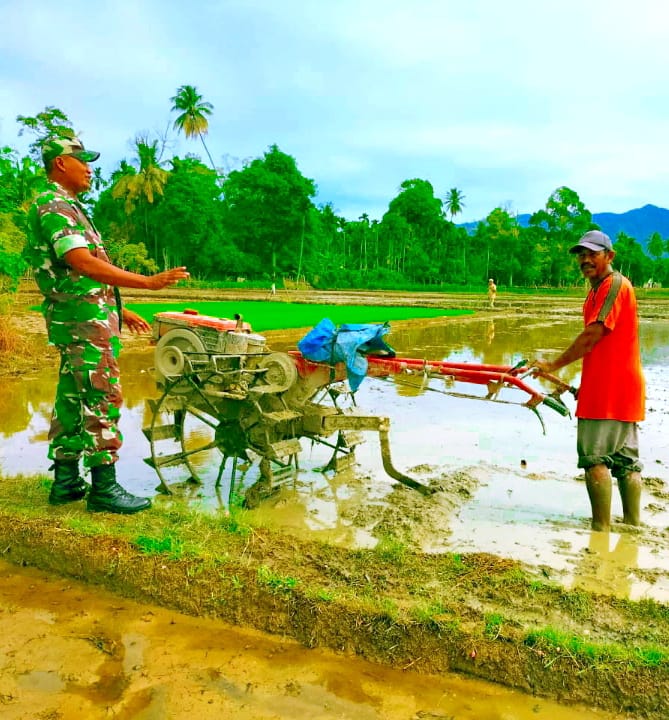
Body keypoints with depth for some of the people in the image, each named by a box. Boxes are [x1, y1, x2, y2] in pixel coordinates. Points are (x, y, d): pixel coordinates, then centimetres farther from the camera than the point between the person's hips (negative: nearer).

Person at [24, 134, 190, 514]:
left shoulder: (66, 208, 20)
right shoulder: (55, 207, -12)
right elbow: (84, 264, -25)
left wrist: (119, 309, 24)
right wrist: (150, 282, -28)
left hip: (81, 320, 10)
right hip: (86, 321, -10)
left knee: (72, 400, 12)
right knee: (103, 401, -7)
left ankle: (65, 482, 21)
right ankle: (104, 488, 0)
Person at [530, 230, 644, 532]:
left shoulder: (615, 284, -10)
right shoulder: (597, 291, 20)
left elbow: (592, 335, -18)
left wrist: (553, 365, -12)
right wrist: (584, 386, 19)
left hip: (609, 388, -10)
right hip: (623, 388, 10)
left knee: (595, 457, -7)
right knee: (626, 459, 12)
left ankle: (602, 527, -3)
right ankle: (633, 523, 20)